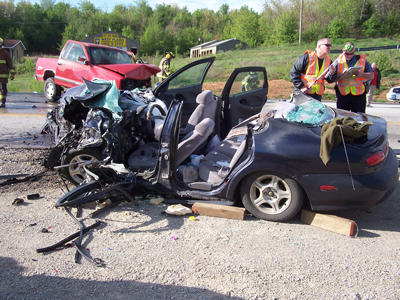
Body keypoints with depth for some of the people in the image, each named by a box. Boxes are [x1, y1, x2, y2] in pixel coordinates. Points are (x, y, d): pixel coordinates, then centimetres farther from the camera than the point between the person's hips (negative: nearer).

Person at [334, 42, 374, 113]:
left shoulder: (362, 60, 8)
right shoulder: (339, 61, 10)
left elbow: (371, 75, 5)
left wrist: (361, 74, -15)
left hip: (358, 95, -1)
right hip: (342, 95, 1)